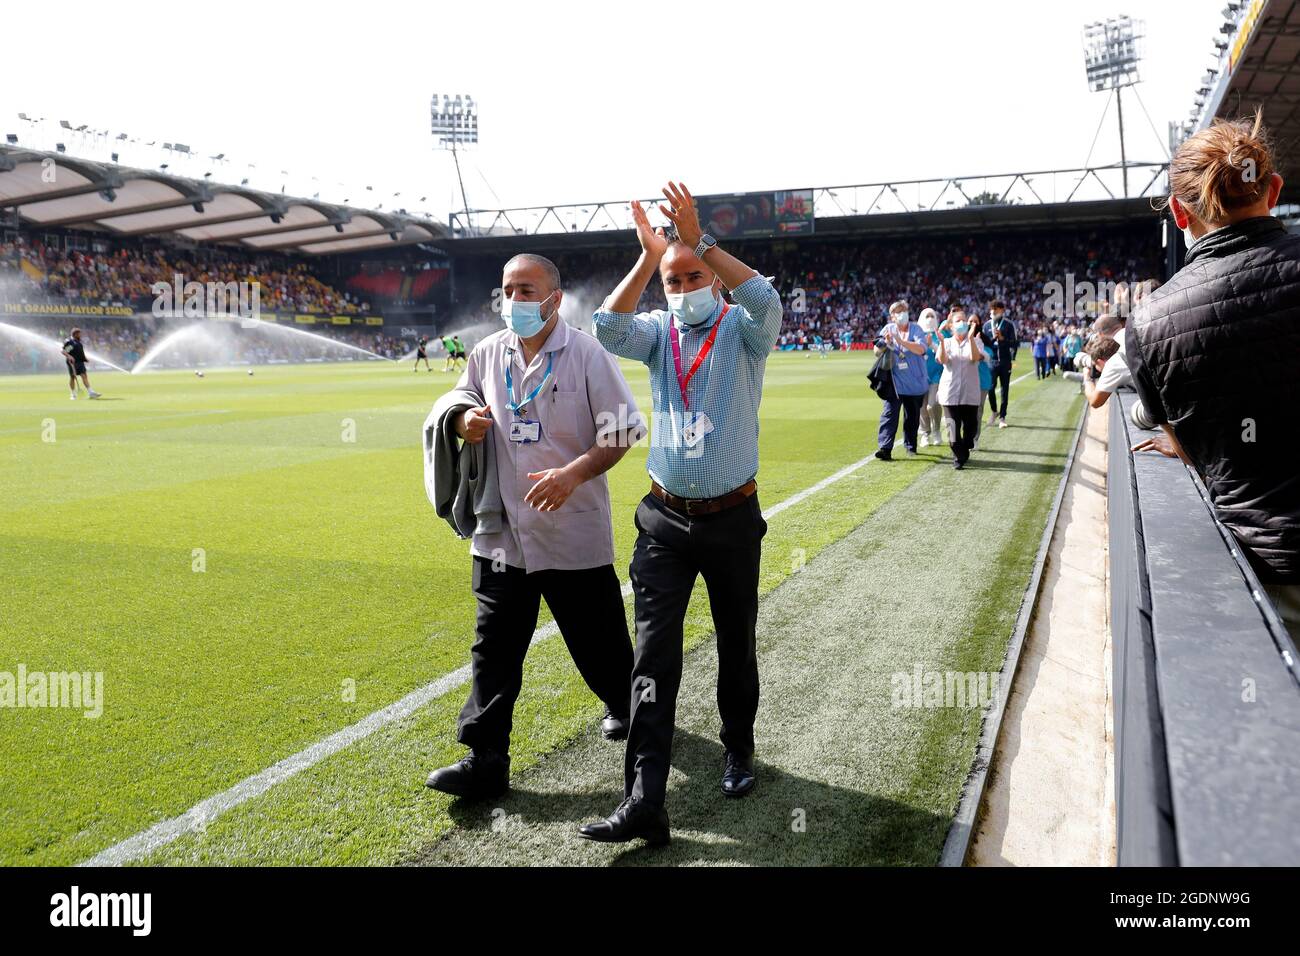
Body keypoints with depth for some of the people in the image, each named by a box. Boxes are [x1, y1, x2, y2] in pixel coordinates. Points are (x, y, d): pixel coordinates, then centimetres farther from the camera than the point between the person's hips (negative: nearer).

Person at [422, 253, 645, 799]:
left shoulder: (586, 354, -9)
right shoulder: (487, 354, 6)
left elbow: (624, 431, -9)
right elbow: (461, 398, 22)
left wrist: (573, 473, -24)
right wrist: (462, 419, -5)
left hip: (574, 534, -3)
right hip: (501, 533, 4)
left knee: (598, 639, 13)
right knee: (494, 649, 3)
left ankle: (624, 705, 42)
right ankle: (485, 759, 10)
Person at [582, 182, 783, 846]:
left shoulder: (742, 331, -2)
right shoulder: (659, 332, 6)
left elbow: (766, 303, -25)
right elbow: (609, 329, -14)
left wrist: (701, 241, -26)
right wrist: (648, 258, -17)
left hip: (732, 519, -1)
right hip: (665, 520, 2)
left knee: (736, 646, 14)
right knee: (654, 656, -5)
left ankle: (738, 752, 37)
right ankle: (644, 801, -5)